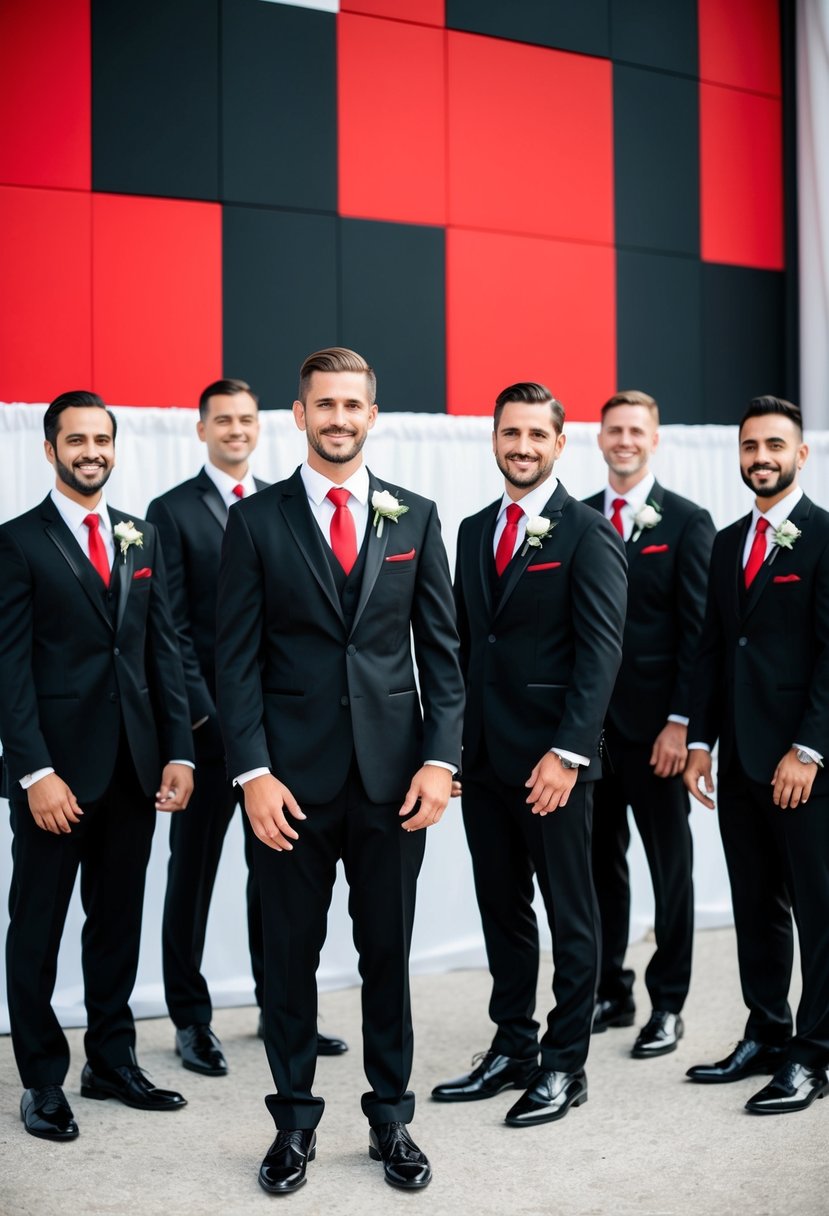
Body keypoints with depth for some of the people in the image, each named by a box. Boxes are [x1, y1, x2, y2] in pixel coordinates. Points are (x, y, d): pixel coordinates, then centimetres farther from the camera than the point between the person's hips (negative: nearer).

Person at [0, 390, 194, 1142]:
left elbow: (164, 649, 9)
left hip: (134, 765, 5)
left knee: (118, 920, 13)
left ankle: (113, 1061, 26)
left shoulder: (142, 538, 12)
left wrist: (179, 751, 2)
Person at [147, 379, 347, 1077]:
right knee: (194, 870, 6)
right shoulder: (172, 513, -2)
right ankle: (191, 1020, 17)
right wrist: (203, 714, -13)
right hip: (207, 723, -4)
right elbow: (172, 627, -7)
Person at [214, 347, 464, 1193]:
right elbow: (238, 656, -2)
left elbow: (441, 647, 6)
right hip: (291, 778, -1)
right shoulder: (256, 520, 2)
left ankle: (390, 1120, 24)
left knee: (387, 951, 10)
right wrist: (253, 772, -10)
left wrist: (440, 757, -4)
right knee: (289, 954, 8)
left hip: (392, 774, 1)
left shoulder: (415, 517, 7)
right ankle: (294, 1122, 23)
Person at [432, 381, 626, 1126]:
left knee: (569, 916, 5)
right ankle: (512, 1050, 27)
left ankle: (565, 1065, 17)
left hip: (552, 758, -6)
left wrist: (567, 753, -21)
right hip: (483, 756, 6)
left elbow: (600, 652, -14)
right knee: (501, 911, 14)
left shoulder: (588, 533, -8)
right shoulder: (475, 530, 12)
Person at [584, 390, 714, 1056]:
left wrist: (681, 722, -12)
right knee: (600, 863, 11)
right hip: (589, 723, 4)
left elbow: (697, 630, -6)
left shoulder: (687, 522, -2)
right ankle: (610, 992, 23)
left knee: (671, 869, 6)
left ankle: (667, 1005, 16)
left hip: (655, 726, -4)